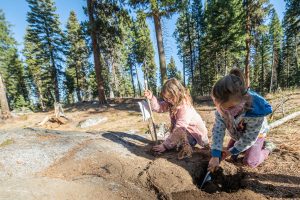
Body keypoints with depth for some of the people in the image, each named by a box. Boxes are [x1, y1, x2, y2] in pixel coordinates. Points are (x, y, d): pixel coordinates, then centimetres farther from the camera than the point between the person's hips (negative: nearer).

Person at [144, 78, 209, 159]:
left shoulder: (185, 107, -30)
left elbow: (179, 128, -33)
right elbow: (159, 107, -7)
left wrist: (165, 145, -31)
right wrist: (151, 98, -27)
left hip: (195, 132, -10)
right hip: (185, 131, 10)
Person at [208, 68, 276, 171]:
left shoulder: (256, 111, -44)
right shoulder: (222, 107, -35)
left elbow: (249, 138, -29)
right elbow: (218, 130, -31)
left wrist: (232, 151, -20)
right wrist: (215, 155, -36)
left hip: (255, 134, -3)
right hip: (237, 134, 4)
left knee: (250, 162, -6)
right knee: (232, 156, 8)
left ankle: (267, 147, 19)